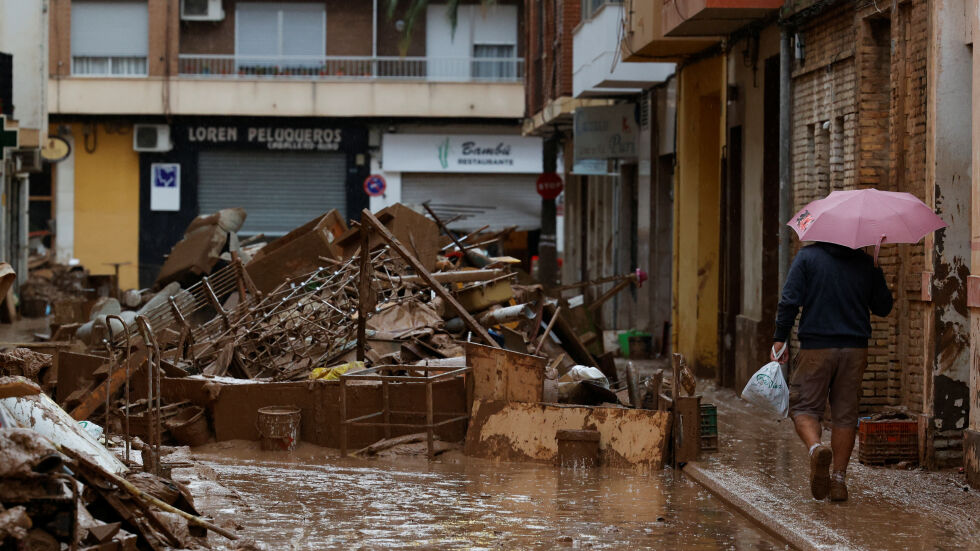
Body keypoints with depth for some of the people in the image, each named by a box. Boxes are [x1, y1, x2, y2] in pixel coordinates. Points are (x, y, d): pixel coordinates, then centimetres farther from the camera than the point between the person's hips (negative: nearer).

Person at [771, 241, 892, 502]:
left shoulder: (807, 256, -3)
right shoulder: (867, 264, 5)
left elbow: (789, 301, -10)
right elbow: (883, 307, 12)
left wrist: (780, 338, -4)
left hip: (816, 348, -3)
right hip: (855, 350, 3)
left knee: (804, 406, 7)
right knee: (845, 414, 10)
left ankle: (816, 448, -24)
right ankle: (838, 480, 10)